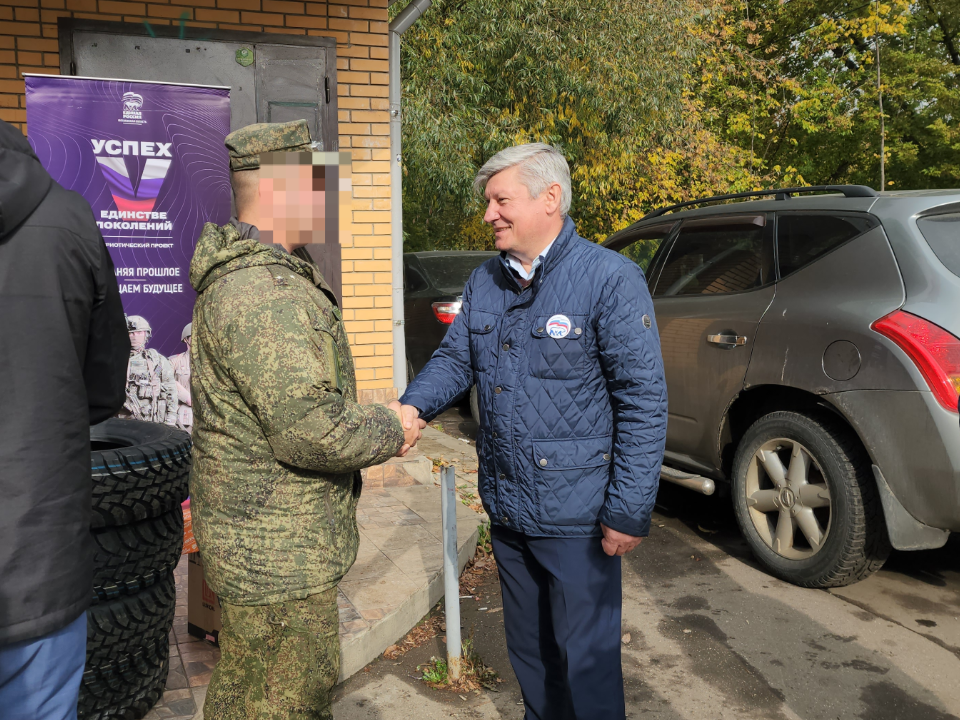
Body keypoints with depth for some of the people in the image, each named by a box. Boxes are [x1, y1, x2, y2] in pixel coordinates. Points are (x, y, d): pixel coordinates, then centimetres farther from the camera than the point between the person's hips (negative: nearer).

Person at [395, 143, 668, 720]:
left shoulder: (610, 279, -15)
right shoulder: (485, 282, 7)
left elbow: (644, 401, -16)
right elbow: (456, 358, 12)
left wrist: (629, 511, -18)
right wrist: (414, 407, -10)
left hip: (576, 515, -7)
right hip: (506, 506, 7)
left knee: (586, 660, 6)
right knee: (528, 650, 23)